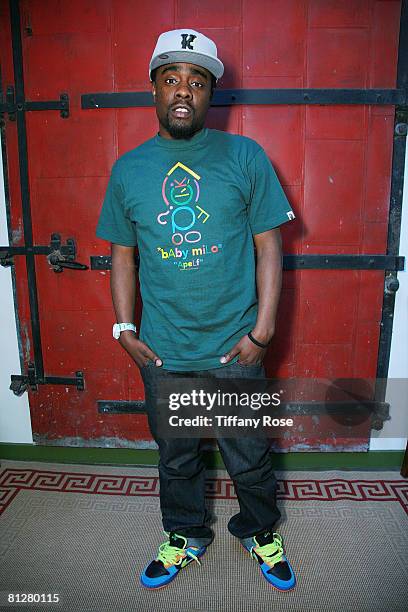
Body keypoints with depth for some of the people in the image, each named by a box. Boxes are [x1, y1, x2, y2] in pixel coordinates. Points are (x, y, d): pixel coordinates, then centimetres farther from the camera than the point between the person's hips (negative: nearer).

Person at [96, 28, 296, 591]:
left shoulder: (245, 157, -4)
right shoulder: (127, 169, 3)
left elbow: (269, 246, -4)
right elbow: (123, 254, 8)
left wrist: (261, 331, -10)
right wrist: (124, 328, 0)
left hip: (235, 349, -1)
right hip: (161, 353, 2)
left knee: (250, 459, 16)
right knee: (176, 459, 21)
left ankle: (261, 533, 47)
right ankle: (186, 537, 48)